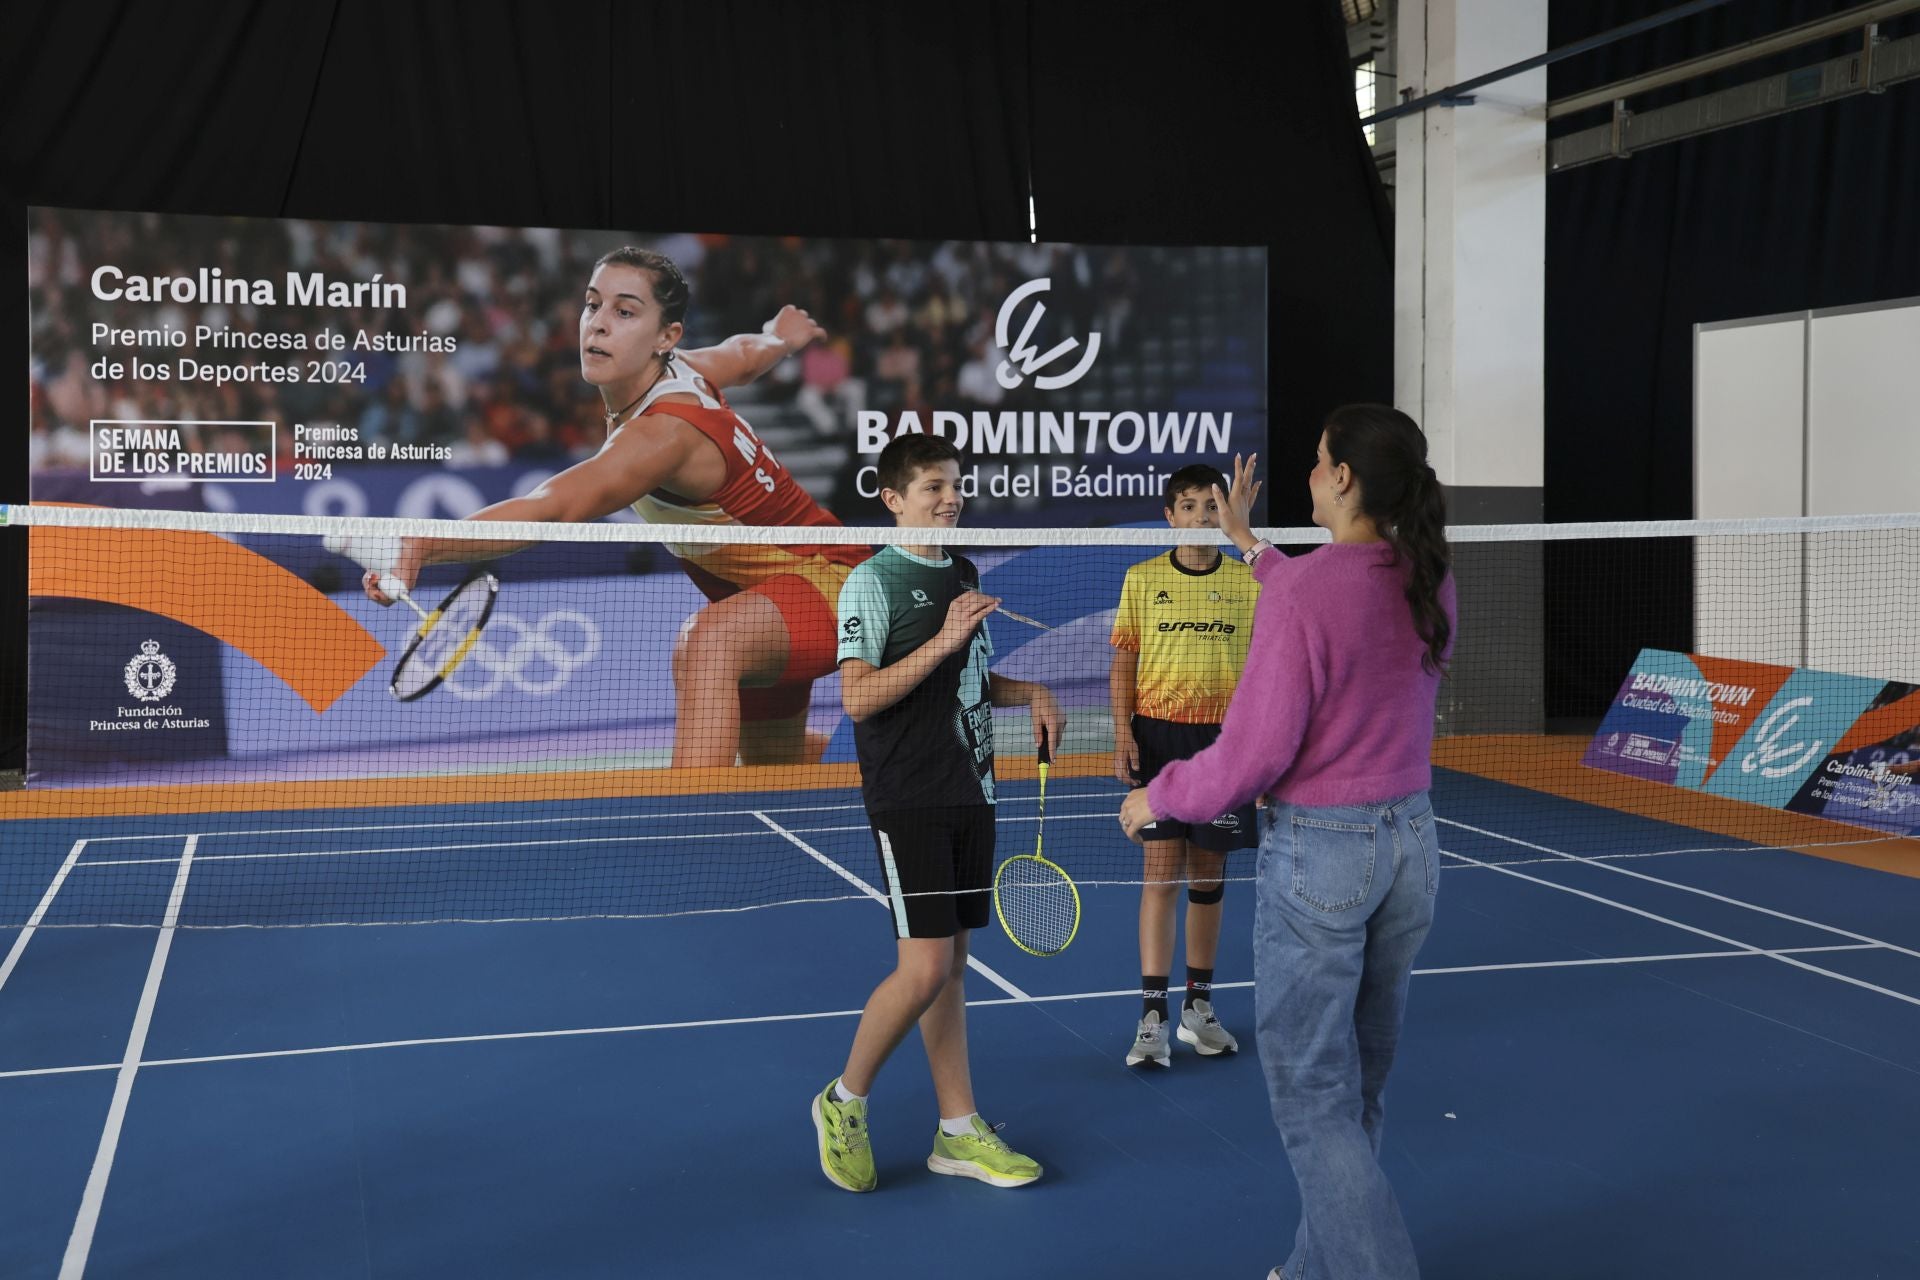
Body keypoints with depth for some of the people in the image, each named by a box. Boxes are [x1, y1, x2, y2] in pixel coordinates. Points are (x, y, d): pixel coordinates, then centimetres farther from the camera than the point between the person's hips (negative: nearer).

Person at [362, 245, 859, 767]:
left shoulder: (664, 434, -35)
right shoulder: (679, 370, -8)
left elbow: (548, 508, -51)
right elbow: (746, 351, 16)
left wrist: (425, 546, -64)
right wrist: (780, 336, 40)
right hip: (760, 596, 10)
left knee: (707, 641, -44)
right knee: (772, 766, 29)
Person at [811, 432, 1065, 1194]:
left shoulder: (965, 576, 14)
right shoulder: (873, 582, -9)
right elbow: (857, 698, -17)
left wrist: (1029, 694, 7)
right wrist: (942, 640, -23)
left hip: (969, 794, 7)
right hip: (908, 801, -7)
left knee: (951, 964, 10)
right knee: (924, 969, -10)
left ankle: (959, 1131, 17)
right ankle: (844, 1102, 11)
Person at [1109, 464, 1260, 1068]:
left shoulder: (1250, 582, 4)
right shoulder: (1142, 578, 3)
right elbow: (1123, 662, 5)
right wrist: (1123, 733, -5)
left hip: (1224, 739, 1)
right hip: (1159, 733, -1)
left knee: (1208, 875, 9)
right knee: (1161, 869, -6)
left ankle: (1199, 1006, 21)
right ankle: (1152, 1017, -3)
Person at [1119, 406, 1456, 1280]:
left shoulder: (1301, 591, -20)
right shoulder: (1428, 581, 1)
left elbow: (1256, 752, -18)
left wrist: (1159, 798, -1)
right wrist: (1248, 543, 31)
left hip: (1318, 853, -7)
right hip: (1411, 840, 8)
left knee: (1312, 1098, 4)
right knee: (1357, 1086, 19)